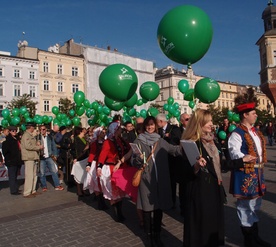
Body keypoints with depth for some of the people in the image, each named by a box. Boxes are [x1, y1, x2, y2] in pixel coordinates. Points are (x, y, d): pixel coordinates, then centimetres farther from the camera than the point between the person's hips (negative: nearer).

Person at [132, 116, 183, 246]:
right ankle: (150, 235, 22)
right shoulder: (138, 141, 1)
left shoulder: (161, 141, 9)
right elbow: (133, 161, -1)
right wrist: (139, 158, -23)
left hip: (160, 179, 3)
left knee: (159, 207, 10)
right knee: (148, 207, 5)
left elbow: (173, 149, -5)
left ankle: (157, 235, 27)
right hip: (146, 179, -2)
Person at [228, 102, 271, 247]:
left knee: (255, 205, 20)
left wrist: (261, 164, 12)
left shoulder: (255, 132, 13)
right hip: (245, 174, -9)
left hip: (257, 172, 9)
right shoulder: (237, 134, -16)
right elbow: (235, 153, -26)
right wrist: (250, 161, -34)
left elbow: (260, 149, 19)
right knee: (246, 206, 4)